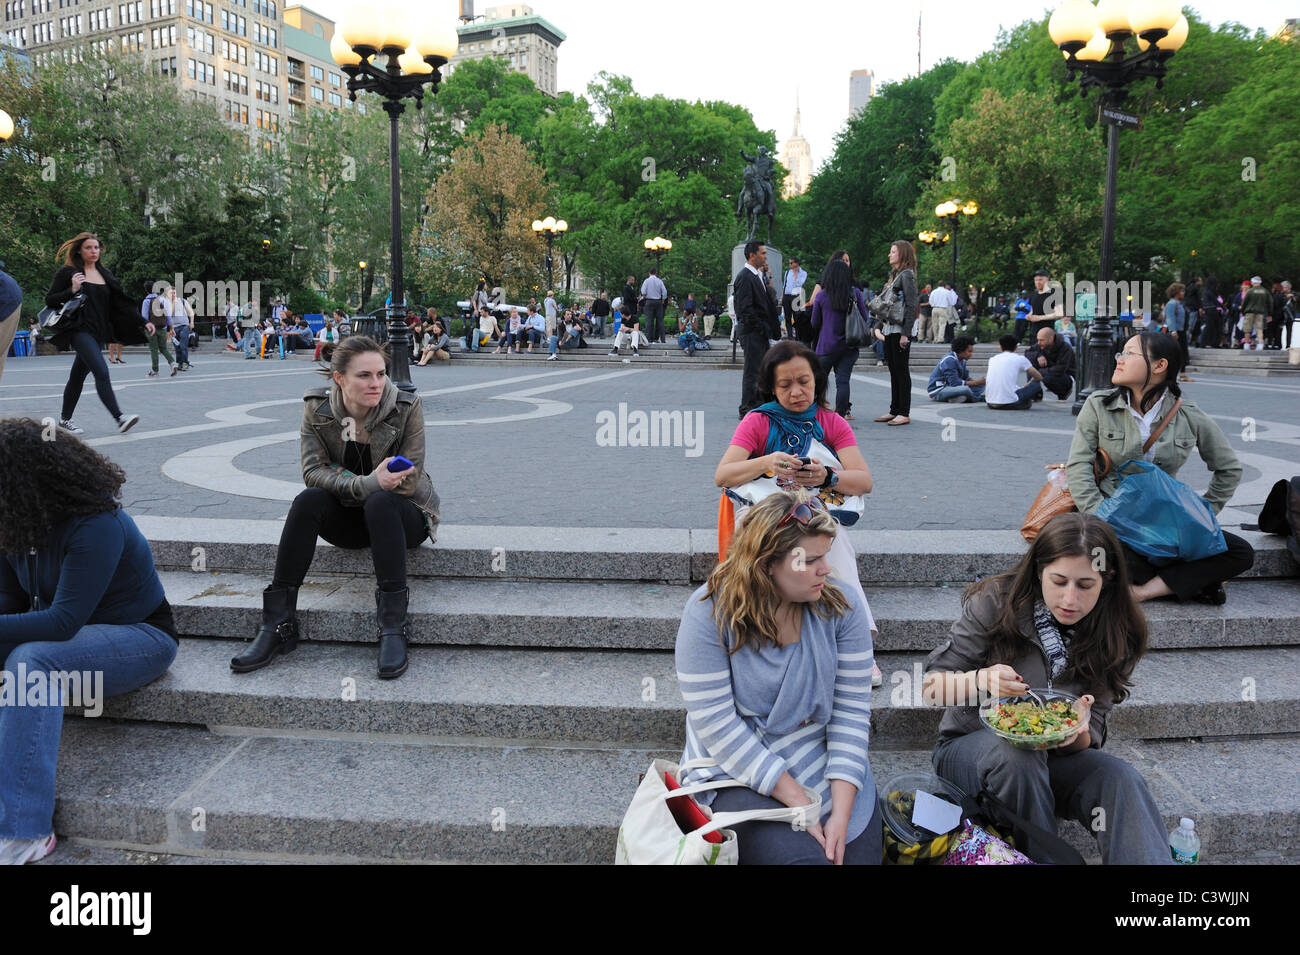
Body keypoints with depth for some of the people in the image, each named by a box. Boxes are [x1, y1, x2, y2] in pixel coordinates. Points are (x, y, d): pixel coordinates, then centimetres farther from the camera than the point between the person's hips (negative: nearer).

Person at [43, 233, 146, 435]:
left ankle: (64, 420, 24)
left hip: (99, 333, 6)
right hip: (80, 330, -6)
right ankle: (119, 419, -28)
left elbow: (121, 303, 12)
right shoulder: (67, 273, 0)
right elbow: (50, 300, 0)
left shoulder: (105, 275, 14)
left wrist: (143, 323, 3)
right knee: (102, 372, -20)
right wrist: (72, 290, -16)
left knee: (78, 376, 13)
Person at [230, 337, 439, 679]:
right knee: (308, 500, -27)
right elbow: (312, 471, -16)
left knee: (380, 504, -35)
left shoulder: (407, 407, -15)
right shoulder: (317, 407, -8)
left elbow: (409, 481, -17)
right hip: (349, 517, 3)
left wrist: (340, 479, -18)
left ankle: (394, 630, -36)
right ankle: (277, 625, -23)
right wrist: (367, 484, -32)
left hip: (403, 515, -2)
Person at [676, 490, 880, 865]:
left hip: (827, 762, 4)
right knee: (799, 856, -26)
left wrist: (840, 815, -15)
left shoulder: (842, 608, -4)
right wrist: (798, 801, -19)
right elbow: (717, 725, -17)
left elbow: (851, 710, -6)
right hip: (743, 774, -3)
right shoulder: (710, 613, -15)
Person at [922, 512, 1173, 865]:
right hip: (971, 748, -2)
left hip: (1053, 757, 2)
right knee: (1017, 754, -35)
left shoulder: (1116, 638, -5)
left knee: (1121, 779, -27)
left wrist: (1076, 733, -30)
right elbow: (931, 686, -13)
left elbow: (1089, 739, -5)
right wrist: (981, 680, -35)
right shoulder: (995, 603, -15)